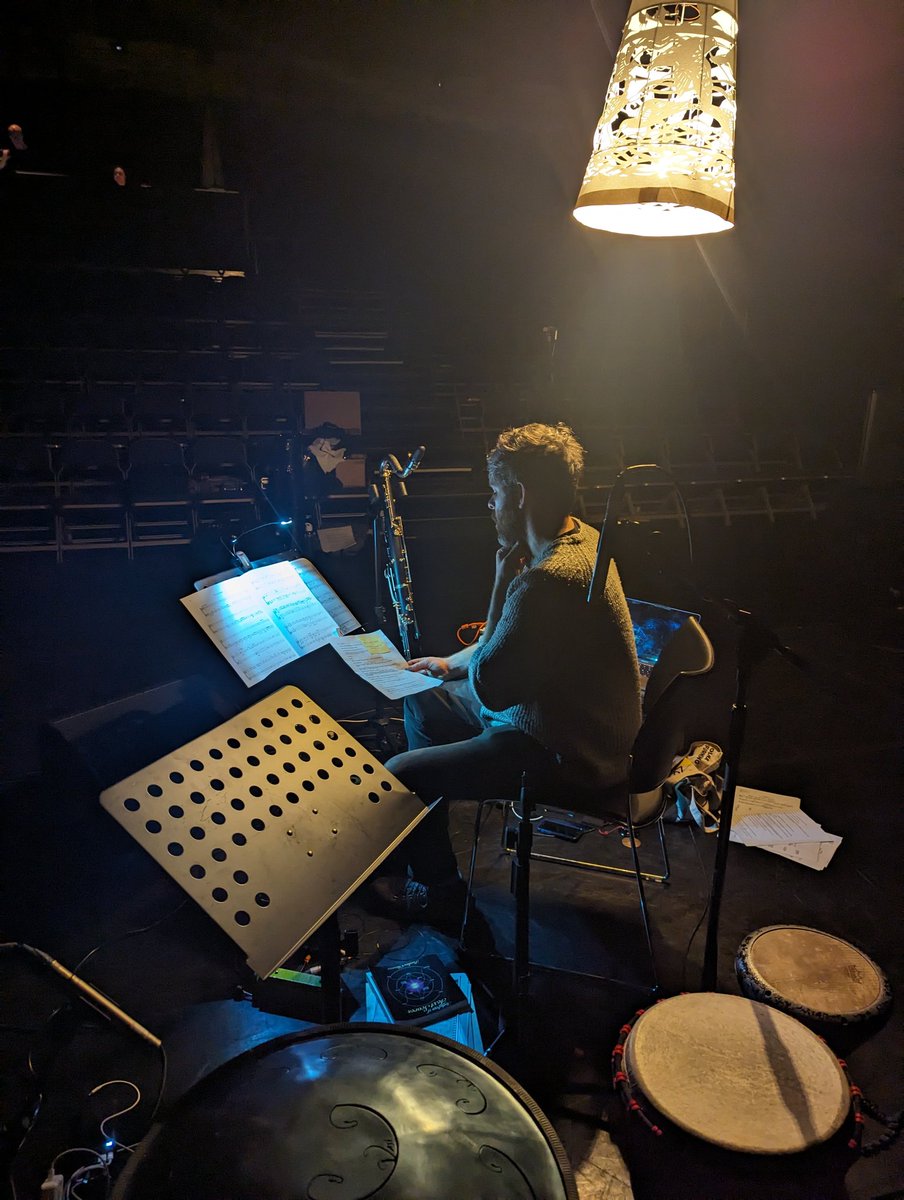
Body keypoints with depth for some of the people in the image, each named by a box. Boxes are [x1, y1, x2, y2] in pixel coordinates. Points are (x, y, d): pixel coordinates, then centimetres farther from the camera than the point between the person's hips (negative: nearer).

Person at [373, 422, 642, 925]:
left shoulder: (547, 581, -33)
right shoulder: (581, 539, 1)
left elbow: (489, 690, -25)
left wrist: (501, 583, -22)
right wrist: (452, 663, 13)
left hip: (567, 753, -11)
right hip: (577, 720, 11)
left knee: (399, 776, -7)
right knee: (422, 701, 20)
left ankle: (438, 892, 20)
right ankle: (426, 852, 36)